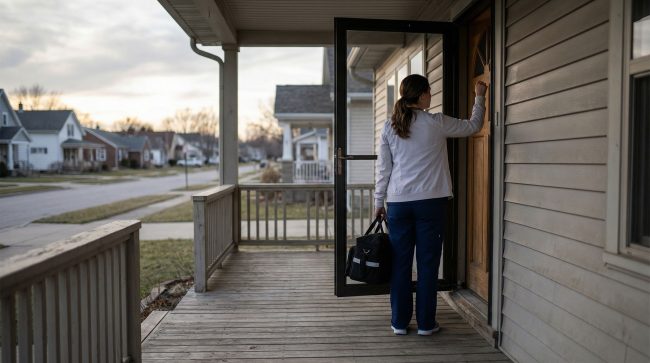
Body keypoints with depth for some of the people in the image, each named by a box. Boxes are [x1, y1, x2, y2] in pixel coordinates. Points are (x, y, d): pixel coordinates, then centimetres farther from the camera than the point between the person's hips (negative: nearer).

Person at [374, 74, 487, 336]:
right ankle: (425, 323, 15)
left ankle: (399, 322, 17)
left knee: (400, 263, 9)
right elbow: (473, 126, 11)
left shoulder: (389, 127, 4)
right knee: (427, 263, 6)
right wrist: (479, 98, 25)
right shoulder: (436, 123, -4)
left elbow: (383, 168, 5)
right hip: (430, 201, -2)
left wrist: (379, 202, 12)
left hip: (398, 202, 3)